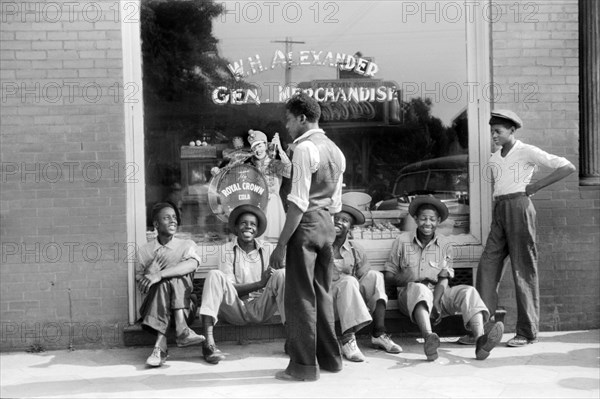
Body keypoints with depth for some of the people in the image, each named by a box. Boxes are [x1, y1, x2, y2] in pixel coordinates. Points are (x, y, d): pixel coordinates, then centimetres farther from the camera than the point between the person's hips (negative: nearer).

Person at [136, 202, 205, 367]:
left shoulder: (187, 245, 9)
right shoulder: (145, 251, 13)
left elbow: (192, 264, -16)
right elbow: (141, 286, 10)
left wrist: (159, 274, -30)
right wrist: (150, 272, -12)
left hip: (184, 307, 0)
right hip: (152, 308, 0)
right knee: (164, 283, -29)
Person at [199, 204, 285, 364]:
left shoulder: (265, 250, 8)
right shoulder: (227, 249, 2)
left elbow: (277, 283, 2)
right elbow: (228, 287, -8)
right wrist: (260, 283, -21)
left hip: (261, 309, 1)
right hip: (236, 310, -1)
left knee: (282, 274, -20)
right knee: (214, 275, -25)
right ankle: (209, 343, -37)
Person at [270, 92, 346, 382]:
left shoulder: (305, 148, -13)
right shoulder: (335, 150, 15)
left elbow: (298, 202, -18)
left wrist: (281, 244, -17)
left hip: (305, 225, -9)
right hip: (327, 225, 9)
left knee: (300, 296, -1)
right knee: (321, 293, 16)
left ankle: (303, 366, 4)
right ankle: (329, 357, 24)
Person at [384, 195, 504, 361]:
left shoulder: (445, 245, 9)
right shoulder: (402, 241, 5)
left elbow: (444, 280, 0)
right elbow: (388, 275, 6)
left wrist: (435, 303, -18)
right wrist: (400, 279, -18)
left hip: (439, 295, 3)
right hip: (410, 296, -3)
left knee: (468, 292, -24)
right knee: (419, 288, -37)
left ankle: (480, 341, -52)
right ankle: (429, 339, -64)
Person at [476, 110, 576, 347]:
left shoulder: (527, 152, -2)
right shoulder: (494, 158, 17)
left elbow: (567, 168, -4)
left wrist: (536, 186, -7)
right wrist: (494, 218, 10)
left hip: (519, 205, -6)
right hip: (499, 209, 6)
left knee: (523, 270, -4)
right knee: (488, 266, -2)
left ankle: (527, 332, 1)